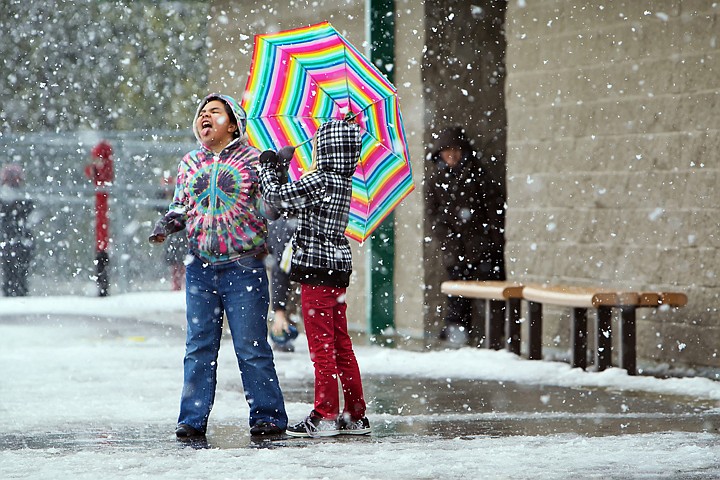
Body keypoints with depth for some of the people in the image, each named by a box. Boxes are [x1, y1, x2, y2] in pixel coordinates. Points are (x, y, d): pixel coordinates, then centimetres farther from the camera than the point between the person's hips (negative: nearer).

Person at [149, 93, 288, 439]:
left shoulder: (252, 160, 2)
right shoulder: (190, 164, 15)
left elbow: (271, 207, 1)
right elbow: (181, 207, 21)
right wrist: (166, 225, 2)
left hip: (243, 268, -4)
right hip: (200, 268, 4)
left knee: (251, 347, -3)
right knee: (199, 348, 6)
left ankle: (267, 416, 5)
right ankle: (193, 419, 12)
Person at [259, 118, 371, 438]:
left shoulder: (319, 181, -16)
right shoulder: (344, 183, 12)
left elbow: (277, 197, -15)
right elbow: (296, 204, 21)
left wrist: (269, 167, 2)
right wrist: (281, 167, 20)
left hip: (317, 269, -9)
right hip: (339, 267, 9)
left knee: (321, 345, -4)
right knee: (341, 345, 12)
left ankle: (325, 416, 0)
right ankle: (355, 415, 15)